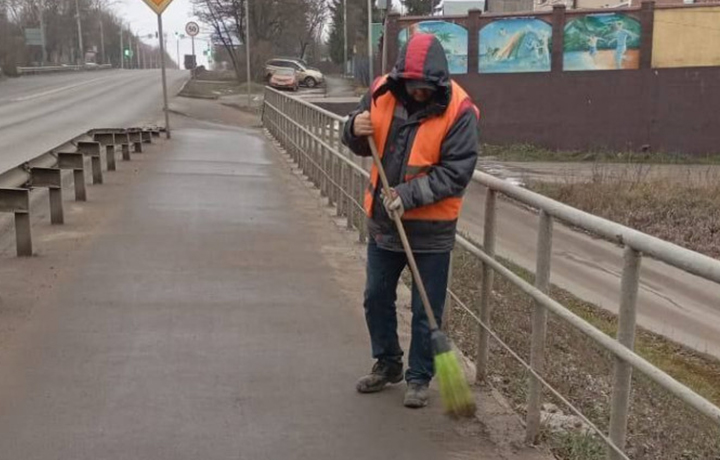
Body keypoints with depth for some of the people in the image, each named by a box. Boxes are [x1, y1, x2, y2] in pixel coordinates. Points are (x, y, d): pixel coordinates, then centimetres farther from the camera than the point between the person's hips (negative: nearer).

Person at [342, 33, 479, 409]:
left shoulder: (458, 110, -17)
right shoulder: (382, 92, -4)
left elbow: (456, 172, -19)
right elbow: (360, 146, 8)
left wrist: (410, 194, -27)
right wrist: (356, 129, -15)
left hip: (431, 227, -5)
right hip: (383, 219, 5)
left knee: (427, 310, 6)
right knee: (377, 297, 17)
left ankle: (419, 378, 24)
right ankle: (387, 364, 37)